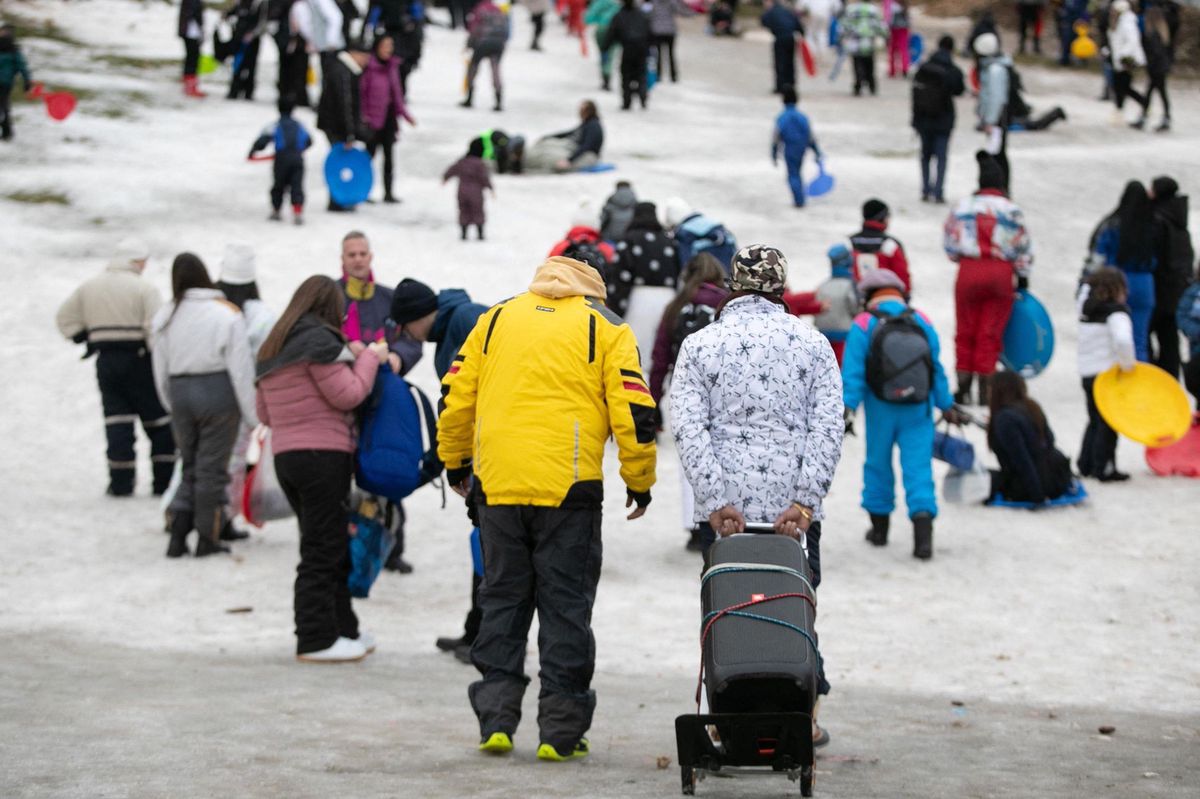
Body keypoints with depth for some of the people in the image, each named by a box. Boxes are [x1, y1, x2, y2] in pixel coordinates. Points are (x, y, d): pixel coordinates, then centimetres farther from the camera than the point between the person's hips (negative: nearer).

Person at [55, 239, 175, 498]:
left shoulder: (89, 287, 9)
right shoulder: (143, 289, -9)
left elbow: (64, 319, 14)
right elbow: (156, 328, -18)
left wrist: (85, 338, 16)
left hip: (106, 361, 4)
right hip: (139, 360, -4)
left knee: (118, 421, 7)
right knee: (158, 422, 6)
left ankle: (121, 482, 1)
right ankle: (164, 480, 6)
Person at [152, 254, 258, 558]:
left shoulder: (166, 316, 3)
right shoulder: (227, 314, -9)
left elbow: (160, 369, 9)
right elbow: (241, 368, -9)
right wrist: (251, 412, -4)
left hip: (180, 393, 4)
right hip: (218, 392, -4)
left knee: (190, 466, 16)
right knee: (212, 468, 5)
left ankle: (178, 531, 2)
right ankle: (207, 539, 11)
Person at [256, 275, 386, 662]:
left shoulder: (272, 349, 17)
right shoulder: (321, 340, -10)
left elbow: (264, 412, 21)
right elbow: (348, 395, -13)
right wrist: (370, 358, 2)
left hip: (285, 454, 8)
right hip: (324, 453, -8)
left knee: (331, 545, 16)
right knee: (324, 549, -4)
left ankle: (344, 629, 23)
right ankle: (318, 640, -2)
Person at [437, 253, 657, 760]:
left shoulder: (496, 319, 15)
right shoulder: (605, 327, 6)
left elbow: (456, 396, 13)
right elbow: (633, 411, -1)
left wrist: (455, 461, 26)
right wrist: (640, 481, 9)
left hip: (497, 485, 2)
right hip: (568, 487, -2)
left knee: (502, 599, 13)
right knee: (565, 604, 4)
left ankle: (495, 721, 9)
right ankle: (560, 732, 3)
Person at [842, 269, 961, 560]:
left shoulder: (863, 324, -5)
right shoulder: (922, 321, 4)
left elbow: (853, 371, -11)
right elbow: (937, 369, 8)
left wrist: (848, 405, -11)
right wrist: (946, 405, 14)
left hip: (881, 410, -1)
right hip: (918, 411, 1)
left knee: (878, 463, 15)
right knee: (918, 467, -2)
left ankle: (879, 526, 27)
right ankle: (923, 527, -18)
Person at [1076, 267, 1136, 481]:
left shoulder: (1087, 311, 8)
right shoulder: (1116, 312, -16)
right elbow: (1123, 340, -30)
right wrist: (1127, 364, -18)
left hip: (1086, 373, 8)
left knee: (1095, 421, 20)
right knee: (1108, 424, 1)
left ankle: (1085, 464, 22)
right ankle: (1103, 469, 4)